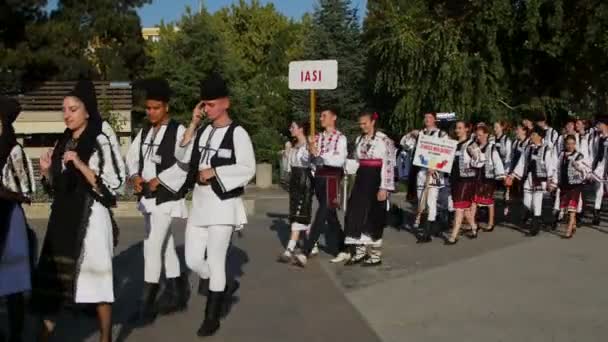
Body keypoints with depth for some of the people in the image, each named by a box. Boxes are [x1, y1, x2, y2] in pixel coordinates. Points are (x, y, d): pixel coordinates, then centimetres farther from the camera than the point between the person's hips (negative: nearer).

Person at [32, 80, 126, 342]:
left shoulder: (101, 140, -7)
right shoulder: (63, 142, 13)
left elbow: (113, 185, -13)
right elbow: (57, 188, 18)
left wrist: (80, 165, -21)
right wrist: (47, 171, -1)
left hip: (90, 218, -6)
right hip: (63, 217, 7)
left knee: (96, 274, -2)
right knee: (52, 277, 7)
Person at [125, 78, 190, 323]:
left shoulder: (178, 131, -11)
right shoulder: (145, 131, 11)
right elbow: (132, 156, 13)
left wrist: (158, 180, -19)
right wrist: (135, 176, -6)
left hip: (167, 197, -8)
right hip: (148, 197, 8)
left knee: (153, 247, -11)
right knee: (165, 246, 17)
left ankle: (147, 304, -2)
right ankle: (177, 294, 31)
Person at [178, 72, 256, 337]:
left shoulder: (237, 133, -8)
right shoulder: (202, 131, 9)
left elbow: (248, 169, -11)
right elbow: (183, 157, 2)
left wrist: (214, 172, -15)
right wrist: (193, 123, -1)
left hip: (223, 203, -6)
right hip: (199, 202, 6)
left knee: (215, 261, 0)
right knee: (193, 260, 9)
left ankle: (212, 318, 14)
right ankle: (224, 286, 35)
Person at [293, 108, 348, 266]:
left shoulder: (340, 138, -4)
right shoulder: (318, 137, 13)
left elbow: (340, 160, -15)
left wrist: (319, 153, -20)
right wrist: (312, 153, -5)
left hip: (332, 178, -7)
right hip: (319, 177, 7)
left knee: (321, 216, -12)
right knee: (330, 216, 13)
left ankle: (305, 253, -16)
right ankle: (343, 251, 25)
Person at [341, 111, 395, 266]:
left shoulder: (384, 140, -11)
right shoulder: (359, 140, 12)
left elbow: (388, 165, -15)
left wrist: (384, 188, -18)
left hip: (375, 180, -7)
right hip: (361, 179, 7)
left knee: (373, 218, -2)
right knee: (356, 215, 4)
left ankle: (375, 255, 9)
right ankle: (360, 252, 14)